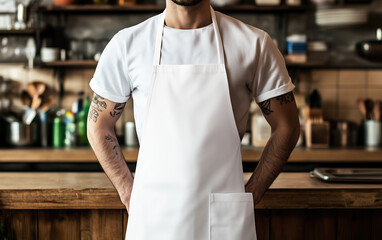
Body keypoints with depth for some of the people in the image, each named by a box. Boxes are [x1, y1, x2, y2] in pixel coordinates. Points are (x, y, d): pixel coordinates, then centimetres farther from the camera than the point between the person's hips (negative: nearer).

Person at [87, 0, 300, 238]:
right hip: (152, 217, 1)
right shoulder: (127, 44, -1)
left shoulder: (254, 44, -3)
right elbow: (99, 126, 8)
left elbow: (286, 127, 3)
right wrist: (129, 194, 2)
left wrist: (250, 195, -1)